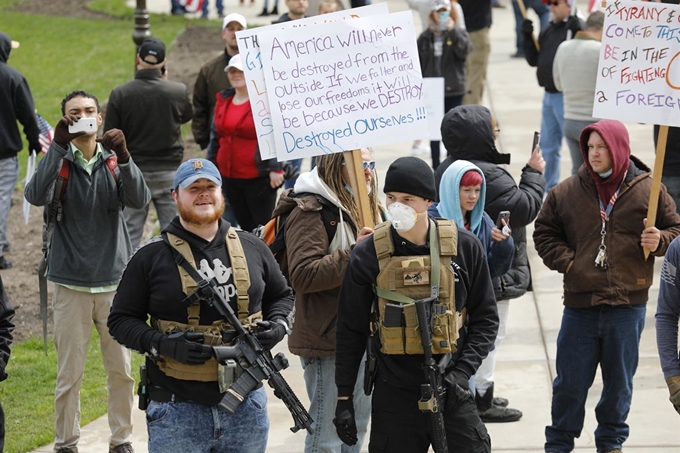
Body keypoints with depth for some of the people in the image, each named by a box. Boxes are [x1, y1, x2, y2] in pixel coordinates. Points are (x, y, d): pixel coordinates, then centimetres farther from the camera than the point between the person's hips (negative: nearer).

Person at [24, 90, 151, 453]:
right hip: (71, 283, -1)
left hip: (114, 280, 2)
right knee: (69, 373, 3)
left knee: (121, 369, 8)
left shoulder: (115, 160, 3)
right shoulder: (58, 161, -1)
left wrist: (123, 157, -28)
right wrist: (58, 147, -26)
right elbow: (36, 196, -20)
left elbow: (139, 200, -13)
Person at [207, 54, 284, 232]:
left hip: (258, 177, -6)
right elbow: (215, 137, 19)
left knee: (263, 226, -2)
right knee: (245, 225, 12)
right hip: (229, 176, 6)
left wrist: (276, 169, -16)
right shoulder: (223, 100, 12)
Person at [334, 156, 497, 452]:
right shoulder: (369, 255, -3)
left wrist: (462, 371, -9)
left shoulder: (463, 247, -2)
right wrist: (344, 399, 2)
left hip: (450, 390, 0)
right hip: (394, 395, 0)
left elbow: (485, 319, 4)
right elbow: (350, 331, 3)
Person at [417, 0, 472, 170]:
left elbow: (464, 50, -18)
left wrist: (453, 31, -23)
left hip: (453, 91, -1)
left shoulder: (458, 33, 2)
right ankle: (435, 167, 14)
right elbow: (418, 65, 6)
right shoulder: (425, 38, 5)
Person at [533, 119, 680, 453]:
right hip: (580, 303, 0)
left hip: (628, 304, 0)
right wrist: (565, 261, -4)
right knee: (570, 381, 6)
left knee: (619, 381, 13)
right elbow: (544, 233, 10)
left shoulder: (647, 190, 0)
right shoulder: (566, 192, 1)